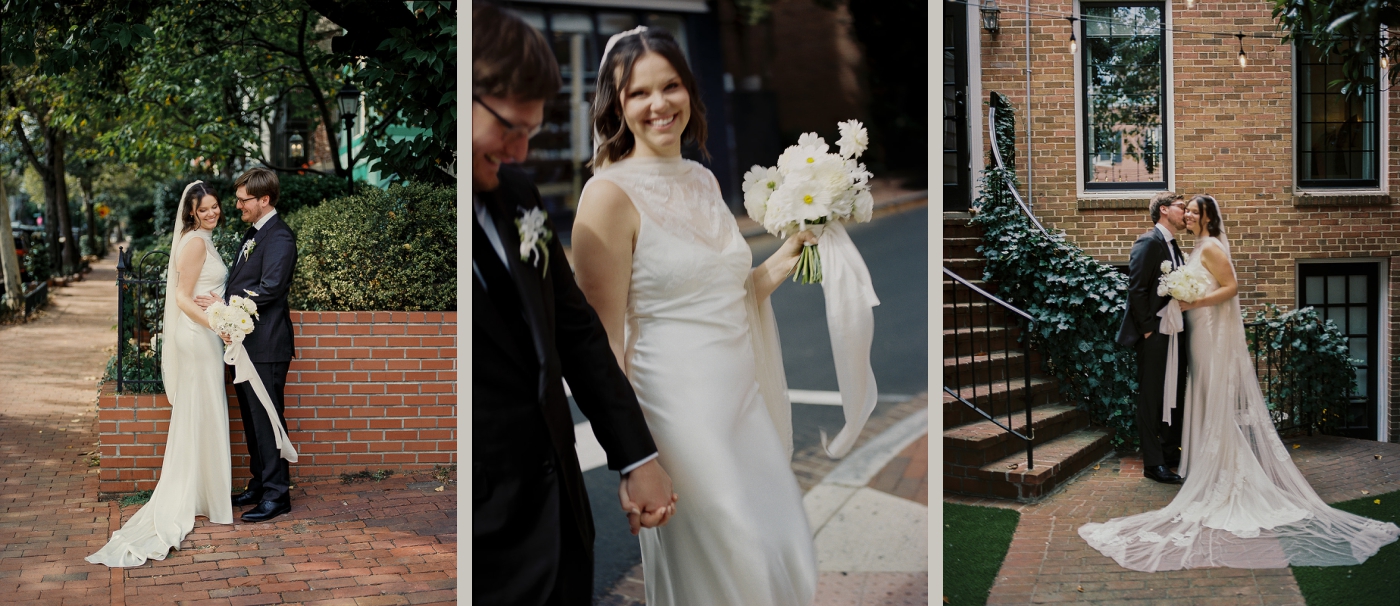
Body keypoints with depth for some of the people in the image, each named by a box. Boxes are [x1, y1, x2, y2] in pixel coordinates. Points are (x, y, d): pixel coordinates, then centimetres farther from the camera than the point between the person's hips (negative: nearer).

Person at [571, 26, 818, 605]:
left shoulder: (704, 180, 9)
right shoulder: (611, 192, -13)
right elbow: (605, 341, -14)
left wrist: (784, 259, 3)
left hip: (744, 396, 7)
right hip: (679, 405, -7)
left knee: (784, 556, 15)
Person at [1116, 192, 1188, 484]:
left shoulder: (1173, 246, 17)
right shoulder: (1149, 242, -11)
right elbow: (1136, 290, -16)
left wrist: (1184, 328, 8)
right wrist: (1148, 329, -16)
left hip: (1175, 335, 9)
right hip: (1155, 336, -9)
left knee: (1175, 396, 14)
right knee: (1152, 399, -2)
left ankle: (1171, 452, 27)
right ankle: (1153, 462, 5)